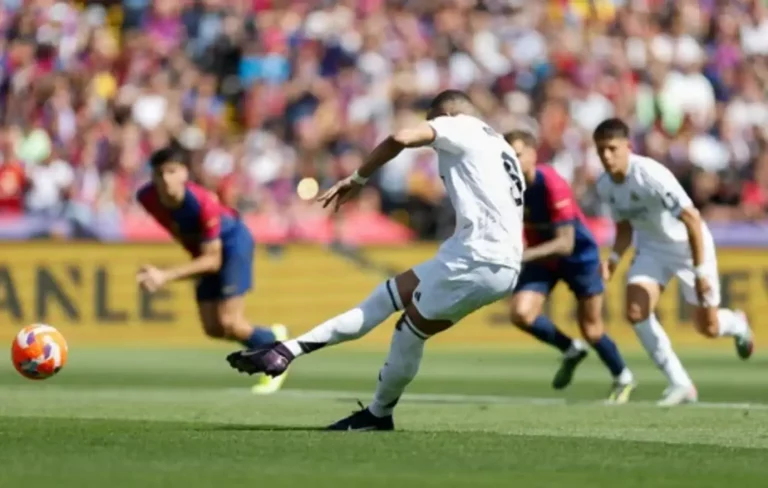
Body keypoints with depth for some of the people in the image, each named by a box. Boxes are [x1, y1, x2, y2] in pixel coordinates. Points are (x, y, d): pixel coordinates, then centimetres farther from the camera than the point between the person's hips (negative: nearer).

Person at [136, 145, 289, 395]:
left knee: (228, 323, -15)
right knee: (212, 328, 0)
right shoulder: (146, 197, -21)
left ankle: (273, 343, 14)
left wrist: (166, 276, -41)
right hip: (203, 249, 6)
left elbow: (213, 260, -33)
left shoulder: (203, 203, -38)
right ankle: (272, 337, 25)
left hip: (232, 243, -6)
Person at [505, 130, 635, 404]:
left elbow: (565, 243, -34)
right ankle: (571, 350, 11)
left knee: (591, 329, 3)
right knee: (520, 313, -18)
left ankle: (623, 378, 33)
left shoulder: (552, 185, -32)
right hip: (541, 257, 5)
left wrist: (526, 255, -45)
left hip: (579, 256, -5)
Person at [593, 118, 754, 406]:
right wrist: (614, 258, -9)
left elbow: (692, 219, -29)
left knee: (708, 328, 2)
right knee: (636, 312, -17)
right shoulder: (605, 185, -9)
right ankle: (680, 384, -5)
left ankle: (737, 325, 42)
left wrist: (700, 272, -29)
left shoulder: (651, 175, -31)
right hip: (651, 248, 5)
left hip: (688, 245, -5)